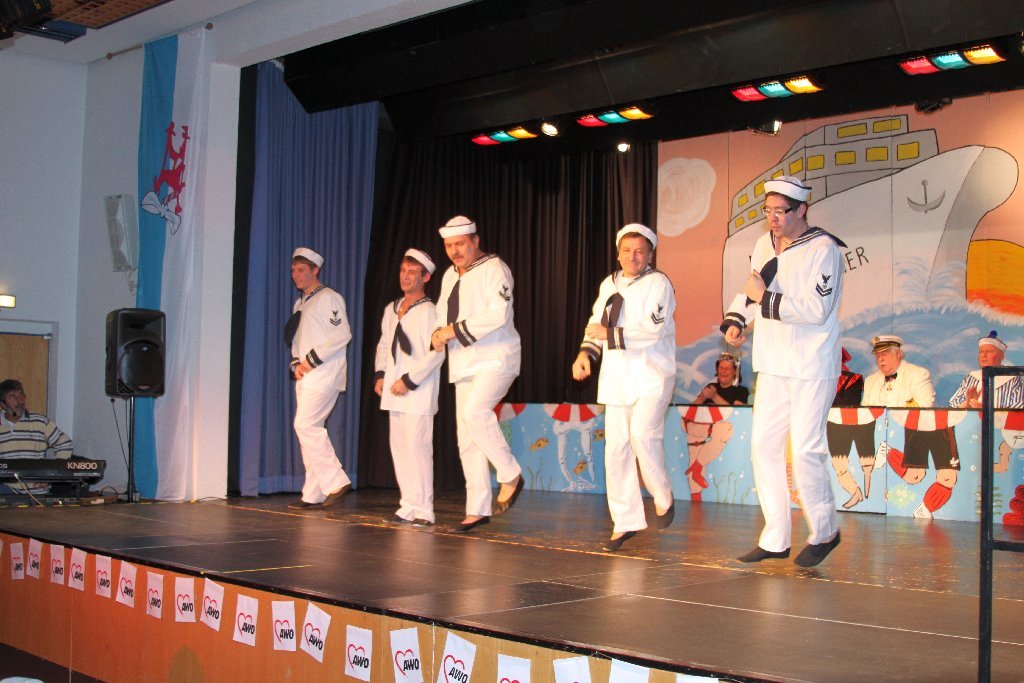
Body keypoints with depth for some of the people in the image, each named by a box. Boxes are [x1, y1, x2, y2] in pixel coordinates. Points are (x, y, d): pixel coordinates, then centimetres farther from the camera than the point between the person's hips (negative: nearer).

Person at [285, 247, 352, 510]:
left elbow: (342, 335, -15)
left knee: (306, 425, -18)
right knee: (310, 429, 7)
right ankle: (313, 495, 10)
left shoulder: (329, 298, -6)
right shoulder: (299, 303, 21)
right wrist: (296, 363, 4)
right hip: (305, 376, 9)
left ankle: (335, 481, -12)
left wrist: (312, 359, -14)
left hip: (324, 373, -9)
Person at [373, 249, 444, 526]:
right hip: (394, 390, 7)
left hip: (418, 391, -7)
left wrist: (409, 381, -15)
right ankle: (408, 505, 14)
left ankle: (423, 509, -8)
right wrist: (380, 374, 8)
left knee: (417, 446, -11)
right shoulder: (391, 309, 15)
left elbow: (436, 354, -13)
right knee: (399, 446, 8)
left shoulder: (429, 311, -7)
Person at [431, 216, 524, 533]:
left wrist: (456, 330, -19)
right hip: (465, 363, 8)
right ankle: (478, 509, 12)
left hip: (496, 358, -8)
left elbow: (497, 314, -20)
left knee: (475, 410, -30)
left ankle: (510, 476, -13)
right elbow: (442, 314, 20)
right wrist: (439, 334, -3)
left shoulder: (494, 269, -8)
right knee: (466, 438, 6)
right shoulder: (450, 275, 17)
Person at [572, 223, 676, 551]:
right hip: (617, 376, 6)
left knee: (643, 434, -22)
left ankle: (663, 496, 5)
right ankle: (625, 522, 11)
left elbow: (652, 330, -17)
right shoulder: (609, 284, 15)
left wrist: (611, 334, -17)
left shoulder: (658, 283, -6)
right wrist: (586, 352, 4)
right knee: (616, 447, 2)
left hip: (651, 375, -6)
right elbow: (596, 323, 21)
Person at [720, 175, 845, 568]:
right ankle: (775, 539, 15)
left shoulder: (823, 249, -13)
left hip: (812, 367, -7)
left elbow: (816, 310, -22)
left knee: (806, 450, -7)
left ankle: (824, 532, 14)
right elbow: (749, 289, 25)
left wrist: (765, 298, -19)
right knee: (764, 445, 6)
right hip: (773, 365, 8)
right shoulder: (764, 244, 10)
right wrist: (736, 319, 7)